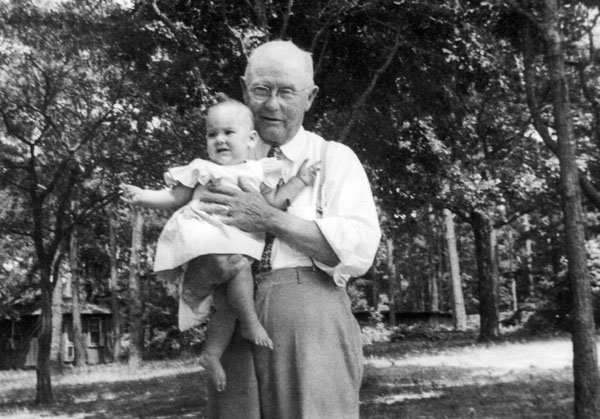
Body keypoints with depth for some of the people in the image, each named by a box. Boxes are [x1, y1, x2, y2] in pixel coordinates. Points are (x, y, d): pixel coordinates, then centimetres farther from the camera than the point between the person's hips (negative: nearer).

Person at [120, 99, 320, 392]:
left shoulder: (257, 172, 20)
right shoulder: (201, 170, 13)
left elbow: (273, 204, 17)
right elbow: (174, 197, 14)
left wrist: (299, 181, 11)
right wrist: (142, 197, 0)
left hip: (236, 244, 5)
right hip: (204, 239, -5)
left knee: (232, 302, -1)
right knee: (238, 265, -31)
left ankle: (211, 353, 12)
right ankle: (251, 324, -15)